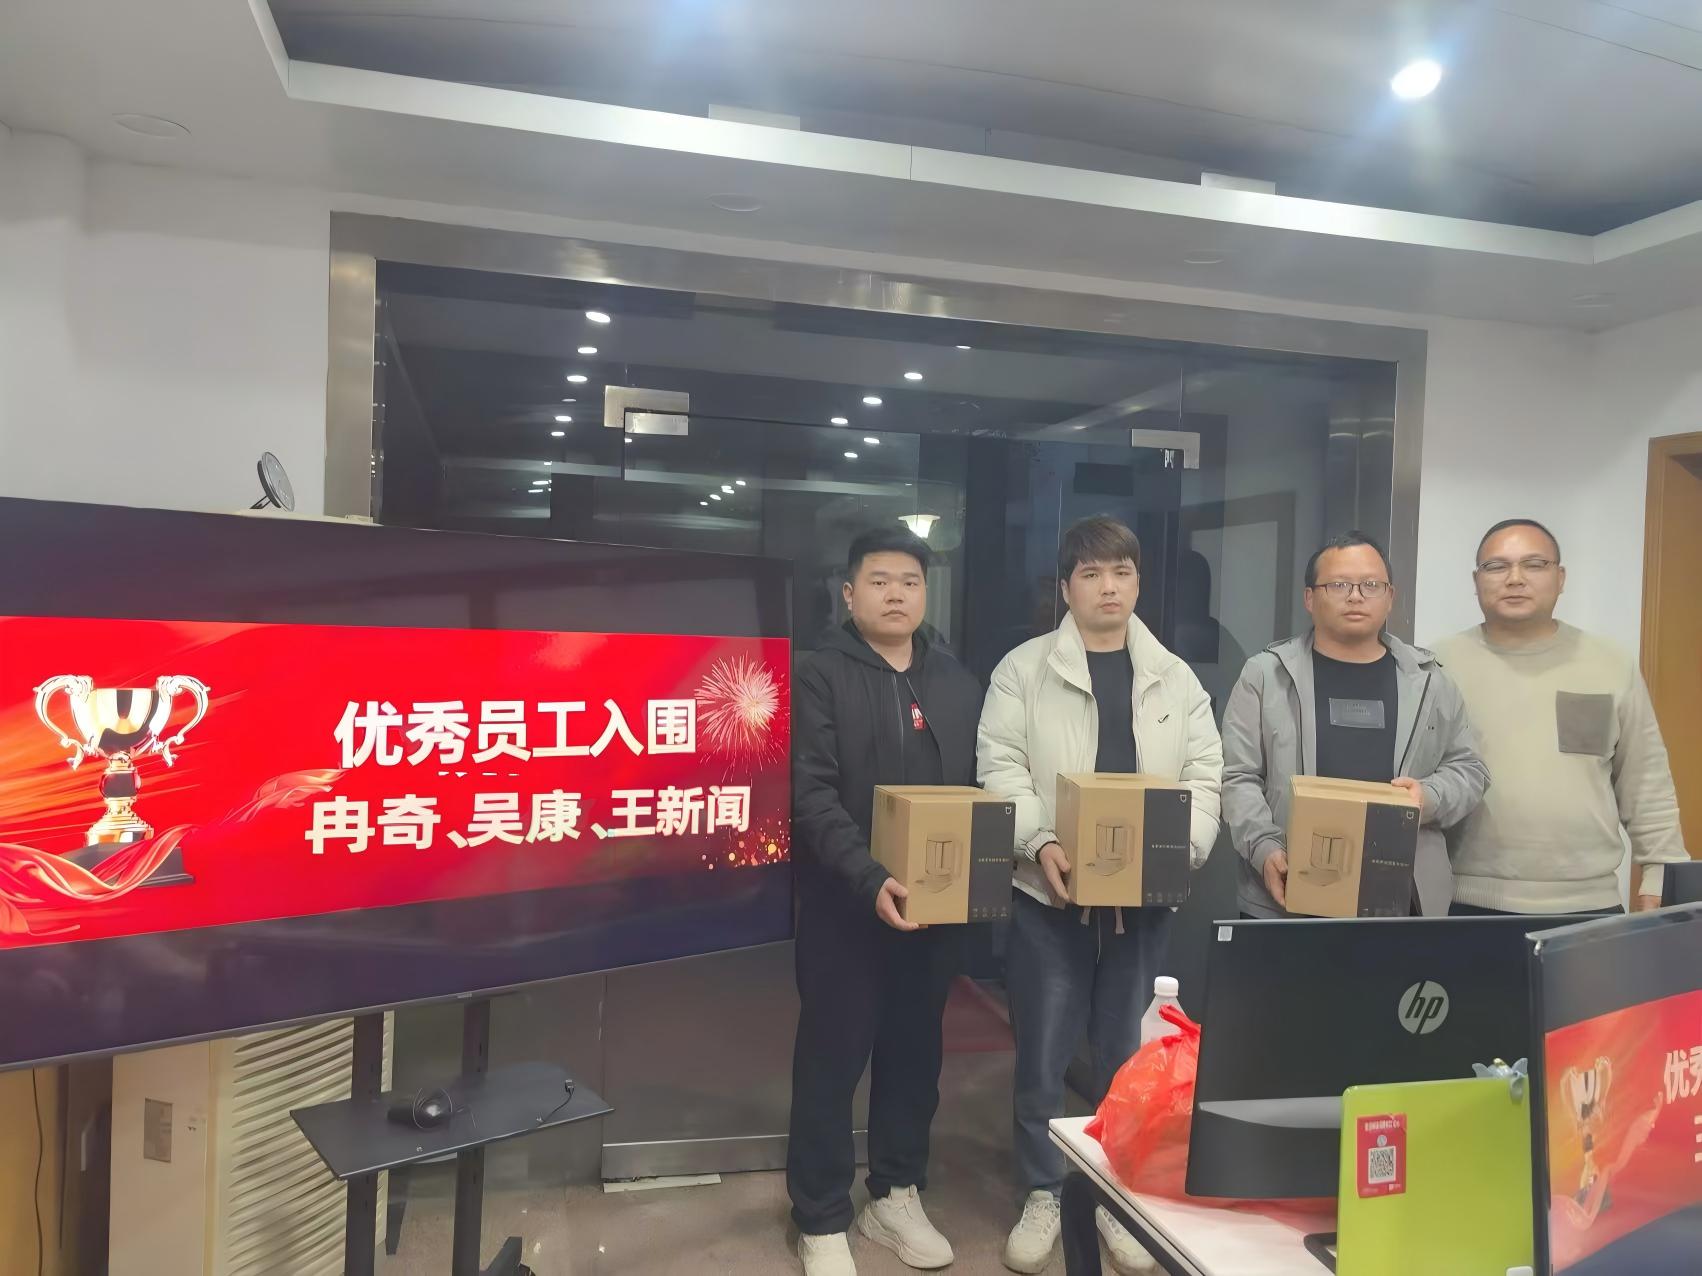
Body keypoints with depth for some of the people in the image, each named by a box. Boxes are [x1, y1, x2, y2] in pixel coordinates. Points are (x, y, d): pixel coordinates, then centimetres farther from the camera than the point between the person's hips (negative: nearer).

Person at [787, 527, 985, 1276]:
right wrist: (868, 879, -26)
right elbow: (811, 794, -14)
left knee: (915, 1054, 14)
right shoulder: (820, 676, -5)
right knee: (831, 1060, 5)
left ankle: (896, 1198, 33)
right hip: (845, 905, -4)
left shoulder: (957, 682, 10)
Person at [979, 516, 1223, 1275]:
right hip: (1049, 894, -2)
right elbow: (1001, 770, -7)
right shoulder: (1023, 670, -1)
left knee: (1129, 1054, 14)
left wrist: (1182, 851, -13)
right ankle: (1042, 1195, 27)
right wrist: (1040, 843, -21)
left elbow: (1204, 779, 4)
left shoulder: (1176, 679, 8)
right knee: (1043, 1053, 8)